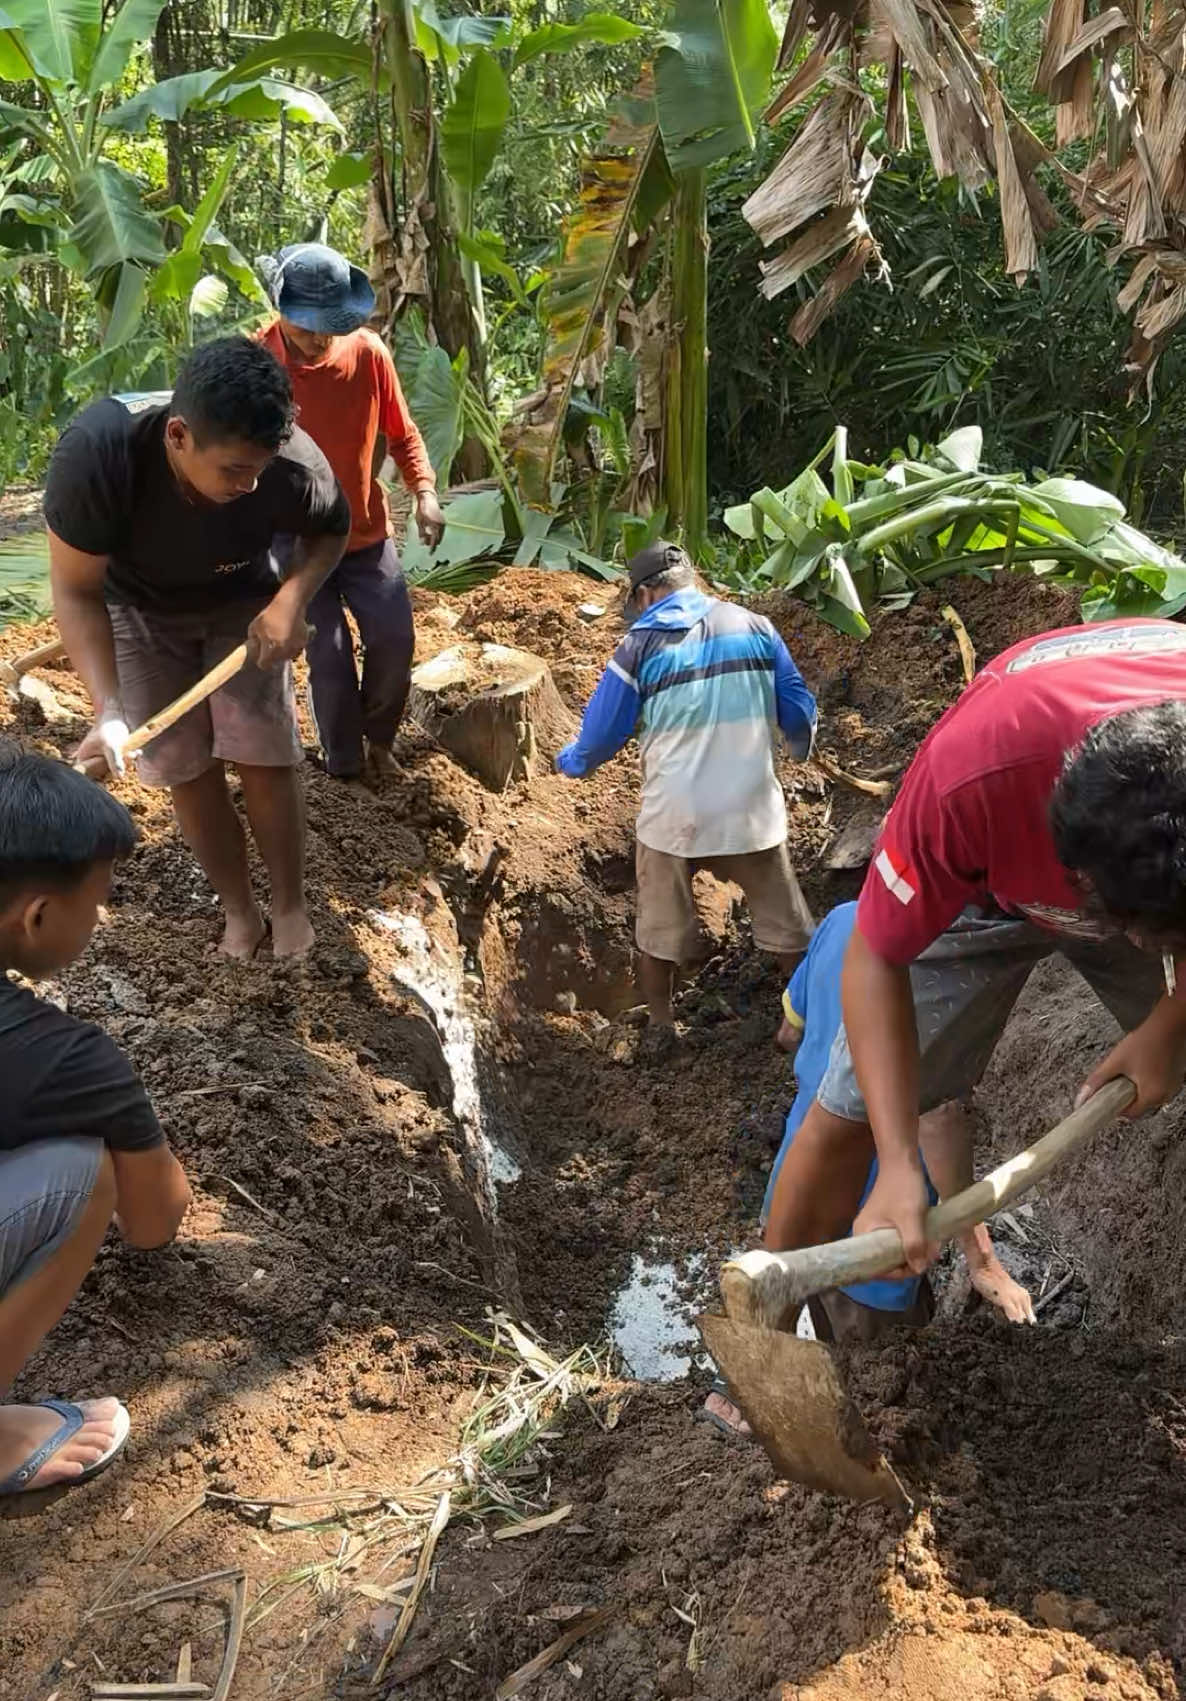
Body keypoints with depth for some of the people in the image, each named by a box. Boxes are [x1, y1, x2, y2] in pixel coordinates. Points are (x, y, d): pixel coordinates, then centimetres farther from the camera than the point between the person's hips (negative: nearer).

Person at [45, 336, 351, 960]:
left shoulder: (294, 465, -35)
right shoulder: (96, 453, -40)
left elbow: (331, 529, -9)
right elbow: (76, 591, -26)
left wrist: (291, 601, -27)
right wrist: (108, 709, -37)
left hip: (242, 605, 0)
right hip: (139, 611, 0)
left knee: (263, 756, -7)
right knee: (184, 768, -1)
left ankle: (289, 906, 14)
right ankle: (239, 911, 18)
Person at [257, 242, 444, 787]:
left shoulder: (368, 352, -8)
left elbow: (402, 433, 3)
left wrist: (424, 491, -13)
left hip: (367, 532, 3)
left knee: (394, 640, -1)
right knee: (329, 655, -5)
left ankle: (377, 737, 27)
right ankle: (345, 767, 15)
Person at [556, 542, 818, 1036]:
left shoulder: (639, 648, -5)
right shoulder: (754, 626, 0)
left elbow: (601, 734, 2)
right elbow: (798, 710, 5)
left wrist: (570, 762, 24)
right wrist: (801, 747, 27)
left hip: (674, 814, -1)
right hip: (750, 809, 1)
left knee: (660, 926, 19)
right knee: (786, 921, 17)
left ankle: (660, 1026, 31)